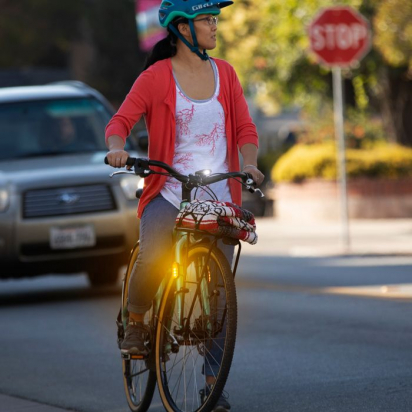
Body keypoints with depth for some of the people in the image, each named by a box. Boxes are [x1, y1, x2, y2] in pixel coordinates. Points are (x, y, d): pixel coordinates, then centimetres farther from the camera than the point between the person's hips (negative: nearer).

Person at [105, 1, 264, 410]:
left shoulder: (225, 73, 11)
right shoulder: (156, 77, -1)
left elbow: (245, 128, 10)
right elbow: (121, 120, -7)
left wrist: (249, 163, -10)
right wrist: (117, 148, -29)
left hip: (218, 198, 4)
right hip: (168, 195, -3)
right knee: (152, 259, -30)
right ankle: (135, 321, 2)